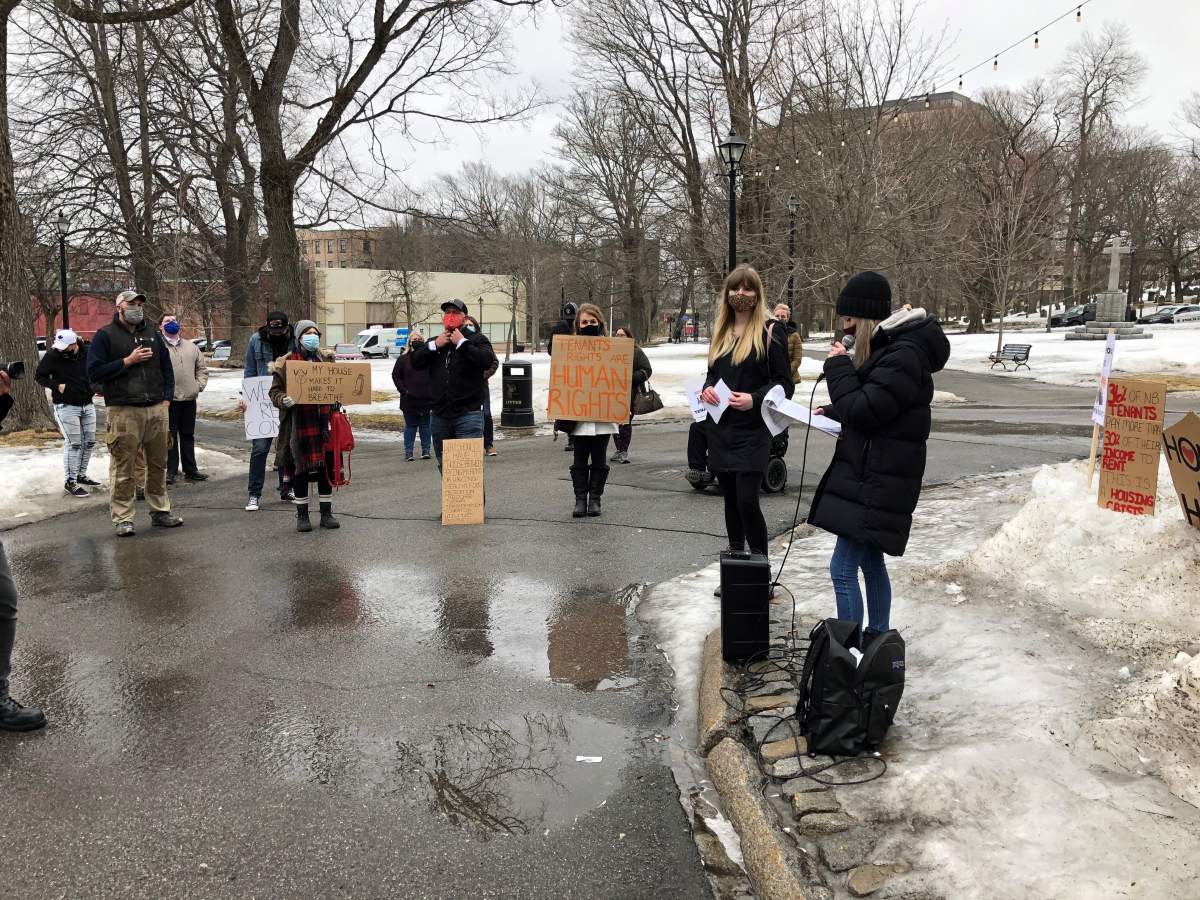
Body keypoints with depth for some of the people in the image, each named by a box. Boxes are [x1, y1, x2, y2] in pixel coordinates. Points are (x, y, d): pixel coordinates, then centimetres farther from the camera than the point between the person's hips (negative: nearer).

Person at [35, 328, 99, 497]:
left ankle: (81, 475, 26)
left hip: (87, 405, 5)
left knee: (90, 442, 10)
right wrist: (57, 386, -16)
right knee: (73, 444, -7)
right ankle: (70, 482, 1)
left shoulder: (87, 353, -3)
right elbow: (39, 376, -2)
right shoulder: (52, 355, -11)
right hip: (66, 407, -5)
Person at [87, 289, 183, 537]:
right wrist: (128, 361, -11)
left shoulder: (153, 334, 16)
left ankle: (160, 511, 21)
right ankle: (123, 518, 3)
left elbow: (166, 368, 20)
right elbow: (94, 372, -6)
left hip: (156, 410, 5)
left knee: (158, 465, 10)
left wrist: (166, 399, 9)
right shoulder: (106, 336, 1)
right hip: (123, 412, -5)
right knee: (123, 469, -3)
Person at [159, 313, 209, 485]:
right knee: (170, 436, 1)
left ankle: (190, 470, 20)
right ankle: (171, 471, 9)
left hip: (190, 399, 5)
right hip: (168, 399, -5)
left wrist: (199, 385, 5)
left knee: (188, 435, 12)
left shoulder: (191, 347, 16)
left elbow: (202, 368, 19)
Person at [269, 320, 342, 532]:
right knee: (300, 468, 3)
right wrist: (283, 400, -19)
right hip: (298, 423, -3)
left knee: (326, 467, 6)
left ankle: (326, 513, 17)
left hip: (324, 421, 3)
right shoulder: (286, 363, 1)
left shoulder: (327, 359, 12)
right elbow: (274, 391, 1)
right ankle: (302, 515, 15)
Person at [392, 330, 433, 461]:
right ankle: (408, 452, 9)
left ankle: (426, 451, 17)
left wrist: (433, 391, -7)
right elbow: (395, 375, 5)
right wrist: (403, 390, -5)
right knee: (410, 426, 6)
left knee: (425, 425, 9)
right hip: (409, 399, 0)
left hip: (427, 399, 0)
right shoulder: (403, 358, 2)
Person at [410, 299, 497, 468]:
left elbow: (488, 361, -18)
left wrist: (462, 343, -13)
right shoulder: (434, 342, 17)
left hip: (468, 414, -5)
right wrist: (434, 345, -5)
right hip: (439, 415, 6)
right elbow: (415, 362, 6)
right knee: (444, 465, 14)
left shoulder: (476, 339, 1)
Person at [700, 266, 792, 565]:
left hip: (752, 430, -5)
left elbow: (783, 383, -5)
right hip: (720, 428, 6)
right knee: (731, 499, 12)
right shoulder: (720, 332, 13)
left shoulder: (770, 333, -4)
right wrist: (706, 389, -2)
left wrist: (754, 399, -21)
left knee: (747, 500, -12)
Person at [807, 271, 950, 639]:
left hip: (878, 481, -10)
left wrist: (838, 366, -11)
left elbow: (863, 412, -21)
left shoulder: (904, 356, -20)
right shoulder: (887, 347, 11)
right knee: (871, 562, 18)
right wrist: (832, 412, 9)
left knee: (842, 570, -8)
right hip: (868, 475, 10)